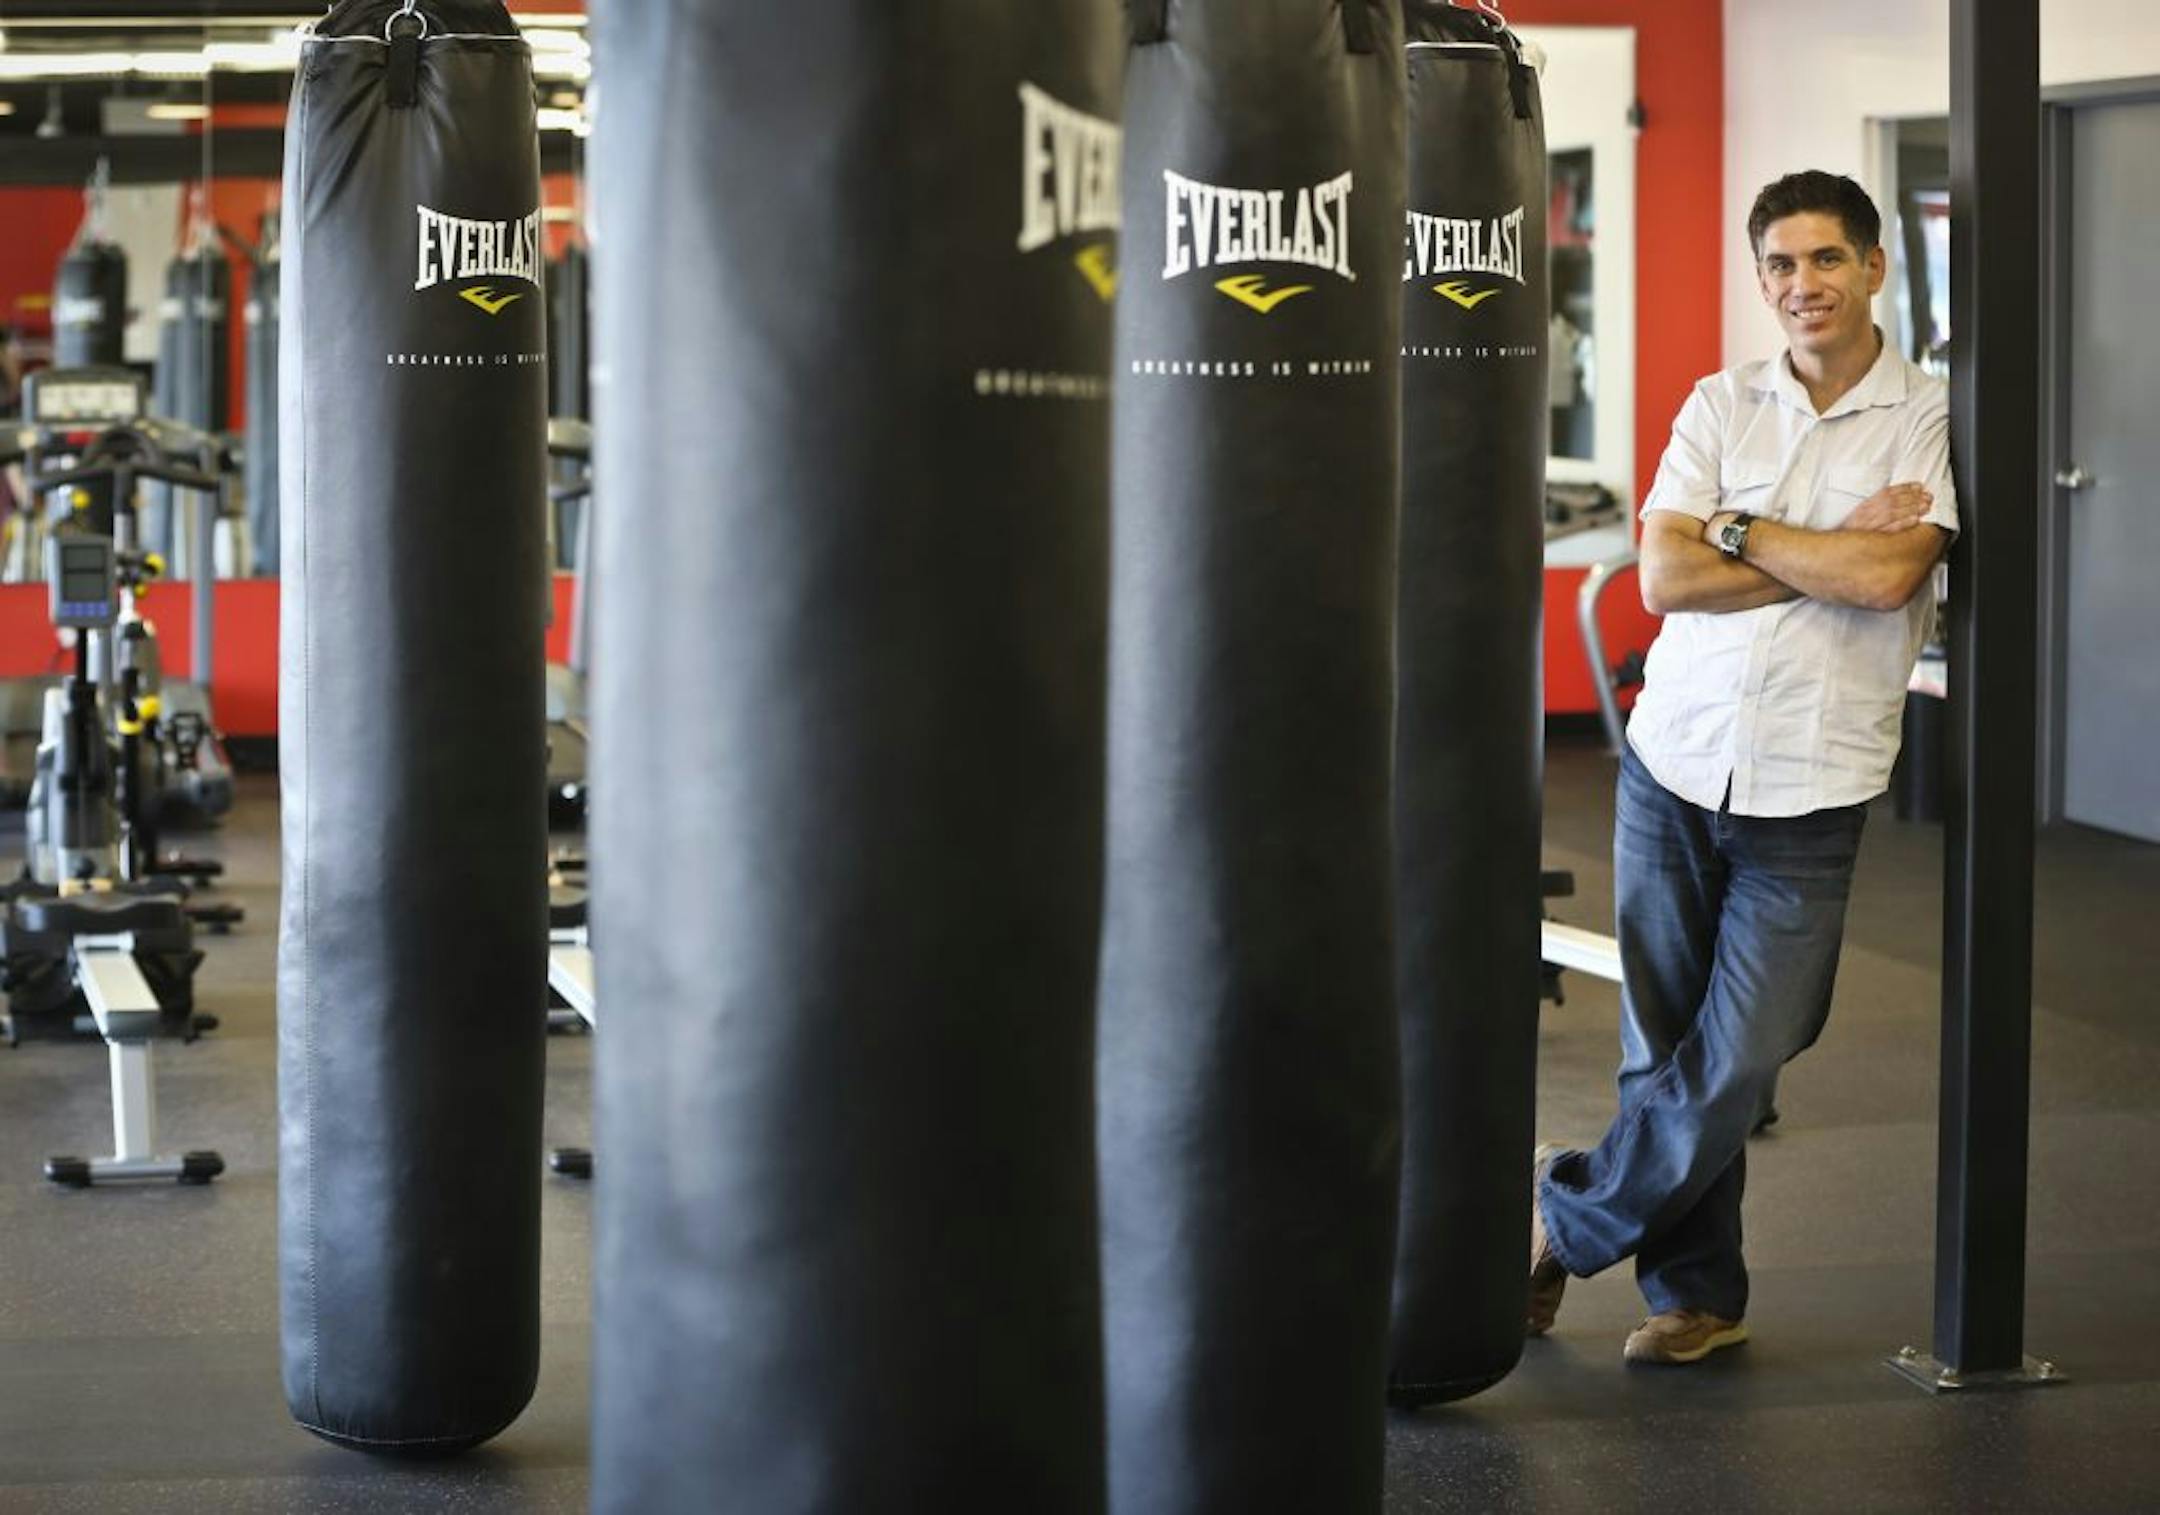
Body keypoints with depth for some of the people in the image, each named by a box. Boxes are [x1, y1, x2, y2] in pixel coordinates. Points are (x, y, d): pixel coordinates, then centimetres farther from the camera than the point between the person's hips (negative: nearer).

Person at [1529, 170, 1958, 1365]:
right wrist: (1834, 557, -11)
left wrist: (1742, 530, -8)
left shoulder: (1931, 423, -2)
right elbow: (1665, 577, -5)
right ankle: (1696, 1291, 20)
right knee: (1664, 1045, 6)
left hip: (1811, 791, -3)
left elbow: (1889, 576, -18)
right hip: (1673, 767, 3)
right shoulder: (1720, 405, 6)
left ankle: (1567, 1216, 17)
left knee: (1739, 1059, -4)